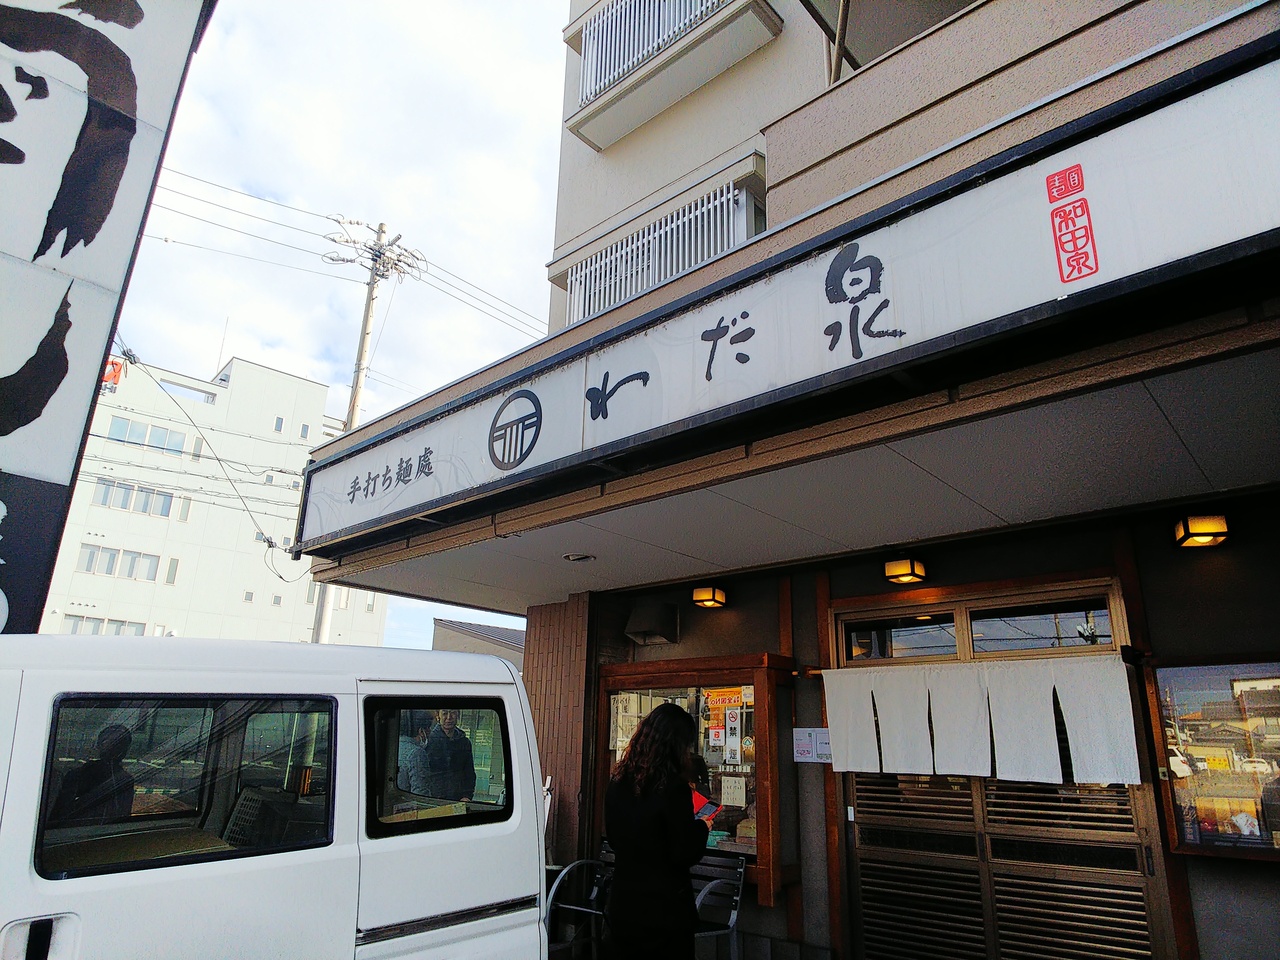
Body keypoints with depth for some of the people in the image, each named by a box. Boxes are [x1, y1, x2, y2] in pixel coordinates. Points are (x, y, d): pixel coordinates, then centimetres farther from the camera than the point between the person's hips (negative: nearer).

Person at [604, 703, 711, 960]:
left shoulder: (617, 783, -1)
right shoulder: (673, 788, -21)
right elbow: (685, 855, -17)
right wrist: (702, 828, 1)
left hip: (621, 906, 6)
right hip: (664, 910, -6)